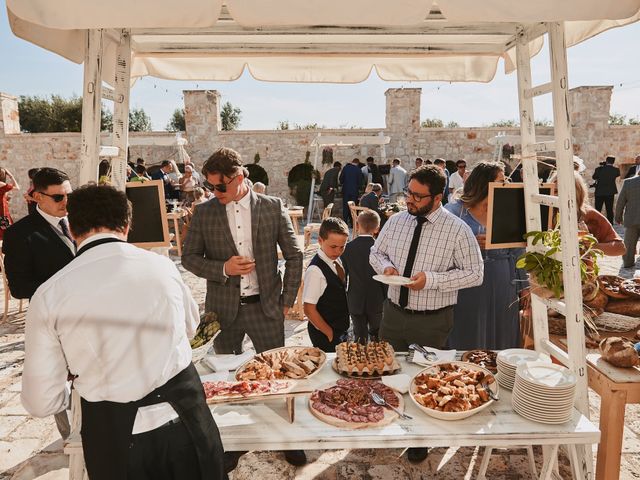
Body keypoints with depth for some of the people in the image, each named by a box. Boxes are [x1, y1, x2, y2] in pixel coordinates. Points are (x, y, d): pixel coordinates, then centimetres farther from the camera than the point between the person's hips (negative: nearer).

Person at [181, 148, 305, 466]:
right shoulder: (203, 213, -1)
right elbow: (189, 257, 2)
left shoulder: (272, 207, -4)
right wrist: (223, 268, -16)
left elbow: (294, 255, 1)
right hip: (223, 308, 2)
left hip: (265, 307, -1)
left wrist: (287, 300, 0)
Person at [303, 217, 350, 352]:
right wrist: (330, 333, -12)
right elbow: (309, 310, -21)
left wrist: (343, 329, 9)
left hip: (341, 329, 8)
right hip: (325, 335, -7)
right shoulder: (315, 270, -24)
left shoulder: (337, 260, 2)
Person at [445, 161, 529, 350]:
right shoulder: (454, 211, -4)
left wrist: (524, 287, 11)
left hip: (503, 293, 4)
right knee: (468, 344, 5)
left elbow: (518, 252, 13)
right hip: (468, 292, -4)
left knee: (501, 344, 12)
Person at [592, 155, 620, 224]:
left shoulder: (599, 169, -9)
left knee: (598, 209, 7)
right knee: (609, 210, 8)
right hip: (610, 192, 1)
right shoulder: (616, 169, -6)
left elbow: (594, 177, 4)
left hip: (599, 192, -1)